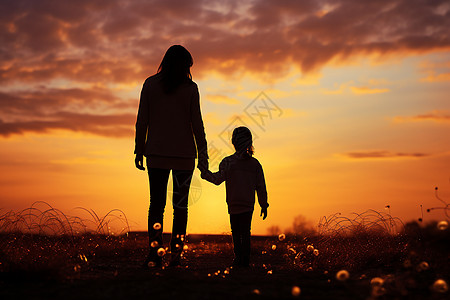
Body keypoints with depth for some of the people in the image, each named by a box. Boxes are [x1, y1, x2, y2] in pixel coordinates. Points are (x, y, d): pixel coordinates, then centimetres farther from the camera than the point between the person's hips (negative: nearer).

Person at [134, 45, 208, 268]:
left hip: (156, 153, 1)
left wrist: (139, 150, 9)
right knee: (180, 205, 6)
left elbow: (142, 120, 3)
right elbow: (197, 123, -2)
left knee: (156, 203, 4)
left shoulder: (150, 84, 3)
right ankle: (176, 255, 4)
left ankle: (154, 254, -5)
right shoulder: (190, 88, -2)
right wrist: (203, 153, 4)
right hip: (184, 154, -1)